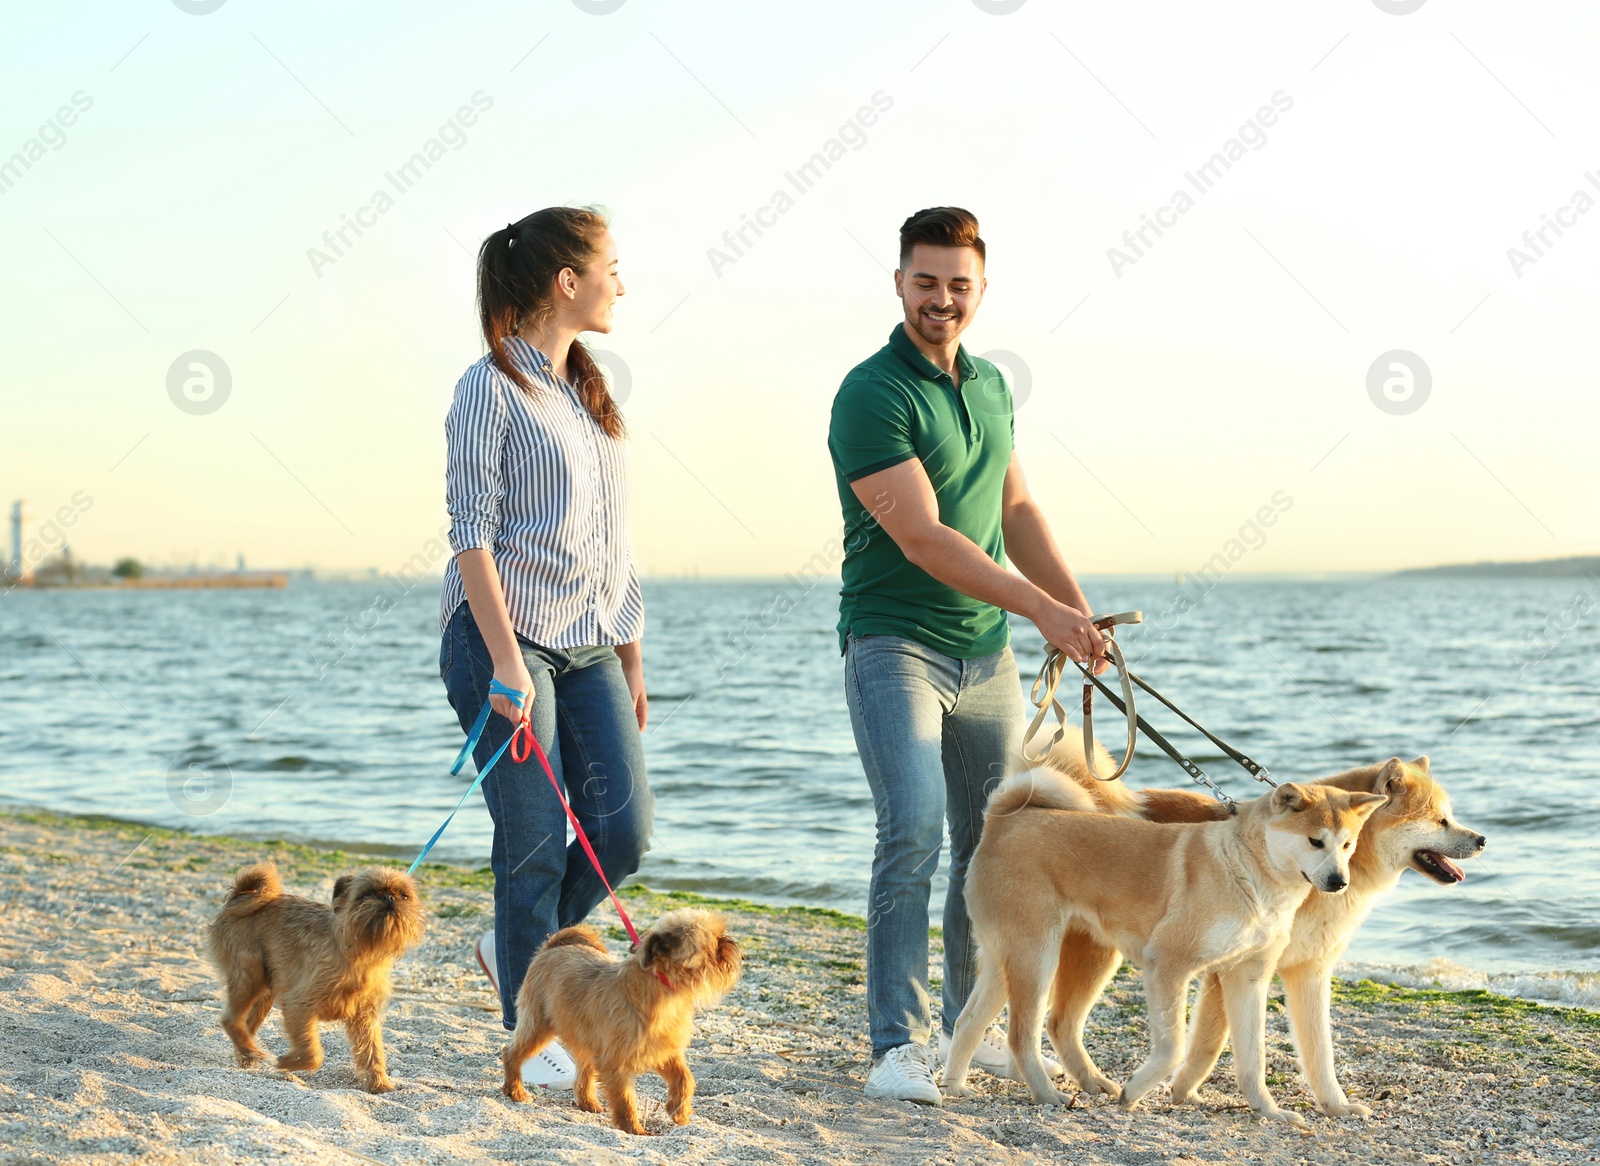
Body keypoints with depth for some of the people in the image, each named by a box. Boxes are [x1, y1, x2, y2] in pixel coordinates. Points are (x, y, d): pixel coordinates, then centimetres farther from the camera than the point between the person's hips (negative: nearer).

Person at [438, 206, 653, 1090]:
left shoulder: (587, 391, 16)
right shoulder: (492, 387, -7)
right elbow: (472, 534, -12)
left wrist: (630, 658, 16)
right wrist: (506, 662, -19)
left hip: (590, 643, 7)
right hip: (506, 635, -7)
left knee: (625, 828, -2)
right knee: (535, 843, -4)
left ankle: (515, 949, 22)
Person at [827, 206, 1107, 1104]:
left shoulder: (990, 385, 11)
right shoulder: (871, 395, -14)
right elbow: (921, 537, -20)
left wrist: (1080, 608, 5)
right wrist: (1042, 610, -22)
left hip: (987, 650, 7)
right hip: (894, 645, -7)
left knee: (995, 845, 11)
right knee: (914, 828, -19)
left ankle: (971, 1022, 25)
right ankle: (900, 1043, -12)